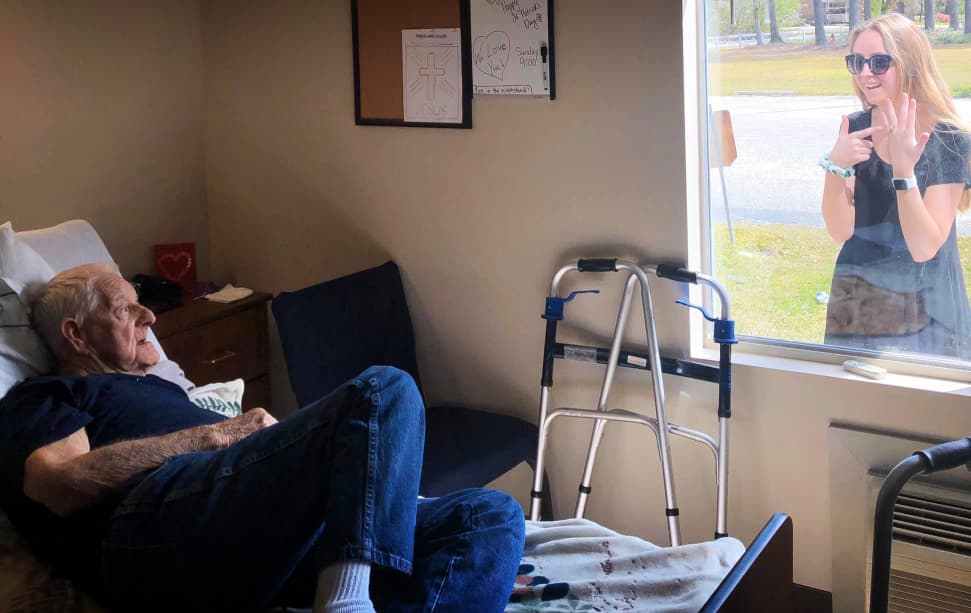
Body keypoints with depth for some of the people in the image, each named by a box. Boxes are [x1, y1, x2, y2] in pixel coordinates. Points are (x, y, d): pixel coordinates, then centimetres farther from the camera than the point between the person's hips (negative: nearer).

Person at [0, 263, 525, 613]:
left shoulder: (159, 387, 42)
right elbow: (64, 485, -4)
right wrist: (215, 433, -1)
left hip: (269, 540, 8)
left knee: (492, 517, -10)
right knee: (384, 389, -23)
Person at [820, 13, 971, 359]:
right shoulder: (856, 129, -2)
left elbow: (924, 248, -20)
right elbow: (840, 231, -10)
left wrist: (903, 170, -32)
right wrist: (836, 167, -26)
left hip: (923, 314, -3)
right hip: (855, 304, 3)